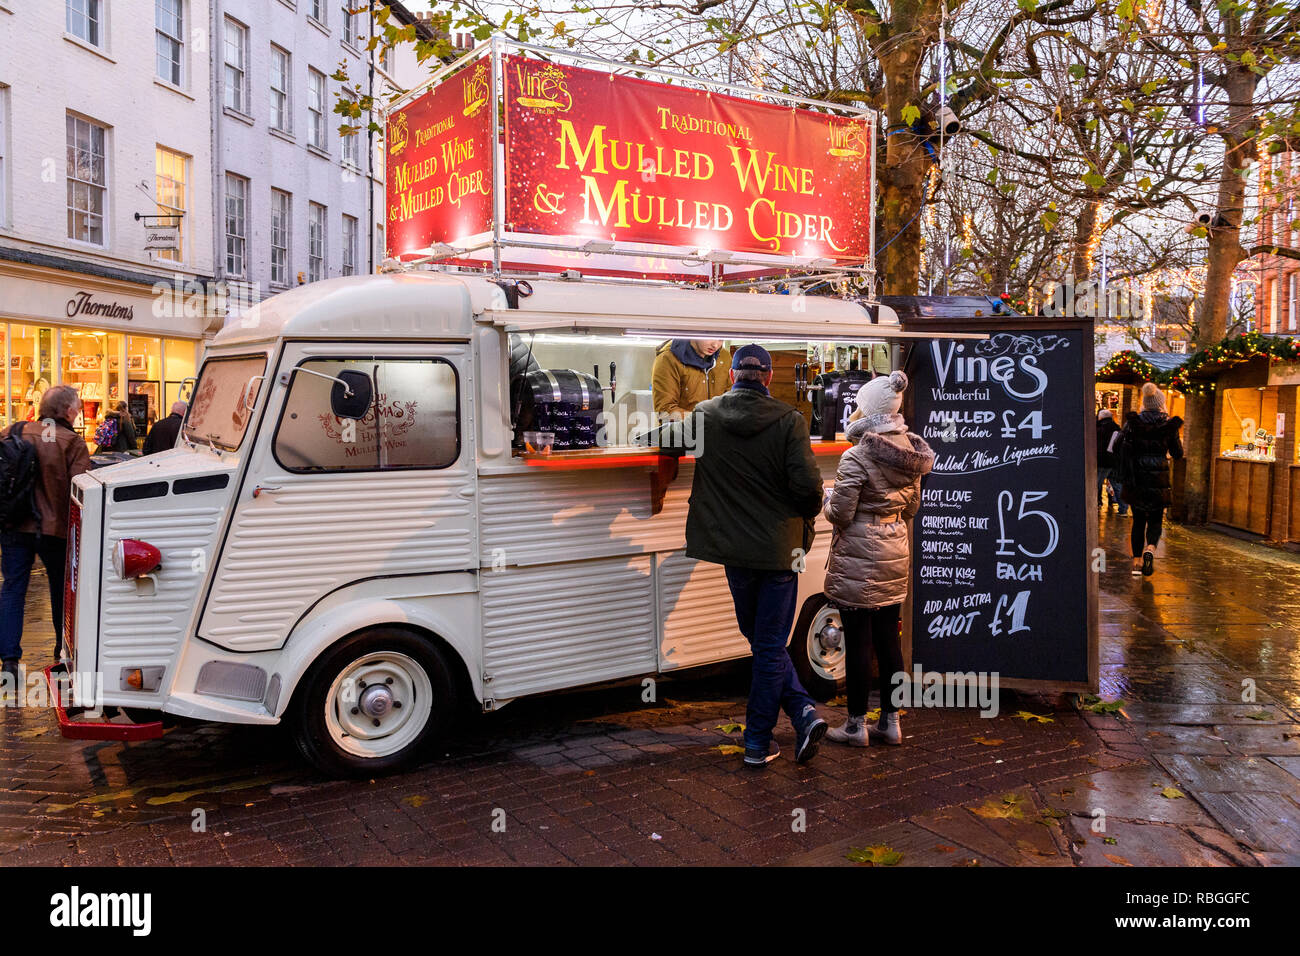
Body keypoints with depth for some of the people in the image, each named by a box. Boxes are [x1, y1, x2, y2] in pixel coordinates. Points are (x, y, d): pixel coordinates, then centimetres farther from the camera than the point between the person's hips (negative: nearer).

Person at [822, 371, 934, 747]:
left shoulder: (857, 458, -18)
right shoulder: (910, 453, 5)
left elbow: (839, 514, -17)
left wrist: (828, 499, 3)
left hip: (859, 558, -7)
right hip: (896, 554, 7)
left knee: (858, 641, 2)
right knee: (888, 637, 13)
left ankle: (856, 724, 11)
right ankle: (890, 721, 21)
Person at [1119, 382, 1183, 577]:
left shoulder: (1132, 422, -2)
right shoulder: (1169, 424, -3)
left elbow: (1120, 446, -7)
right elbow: (1178, 453, 5)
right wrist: (1179, 440, 24)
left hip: (1135, 477, 1)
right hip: (1158, 478, -1)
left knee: (1138, 519, 11)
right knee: (1155, 519, 9)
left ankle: (1137, 561, 9)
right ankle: (1150, 548, -19)